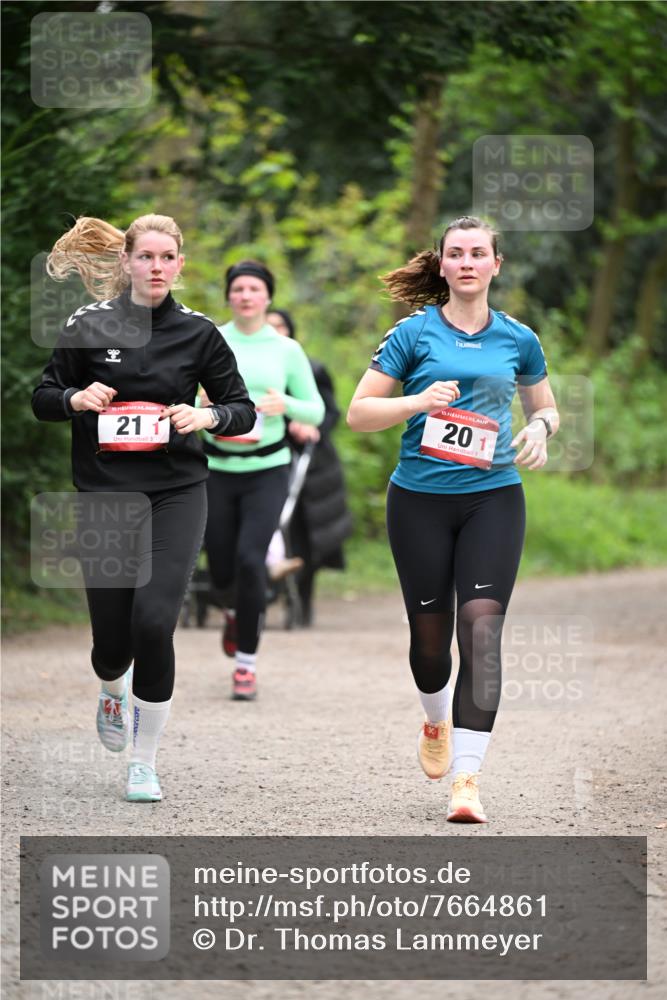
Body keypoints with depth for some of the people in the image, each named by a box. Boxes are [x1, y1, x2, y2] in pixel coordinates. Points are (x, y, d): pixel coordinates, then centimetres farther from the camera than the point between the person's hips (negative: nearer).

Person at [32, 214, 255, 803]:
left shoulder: (198, 333, 1)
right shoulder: (90, 327, 1)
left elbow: (243, 410, 8)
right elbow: (42, 399, 9)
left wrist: (208, 416, -13)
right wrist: (76, 399, -12)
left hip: (176, 494, -1)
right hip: (104, 495, 1)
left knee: (153, 622, -17)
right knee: (112, 637, 3)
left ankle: (145, 765, -2)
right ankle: (112, 690, 44)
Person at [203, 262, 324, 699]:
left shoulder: (286, 350, 2)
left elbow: (316, 411, 7)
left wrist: (285, 405, -14)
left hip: (267, 470, -1)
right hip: (219, 469, 1)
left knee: (250, 559, -16)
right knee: (222, 567, 6)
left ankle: (247, 662, -4)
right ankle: (235, 611, 44)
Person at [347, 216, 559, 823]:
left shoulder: (518, 340, 8)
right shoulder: (414, 334, 0)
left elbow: (545, 407, 23)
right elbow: (359, 413, -2)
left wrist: (540, 429, 0)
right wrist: (420, 402, -18)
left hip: (494, 495, 1)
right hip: (420, 499, 0)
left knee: (482, 629, -14)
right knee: (431, 632, 8)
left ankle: (467, 779, -17)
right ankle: (437, 721, 43)